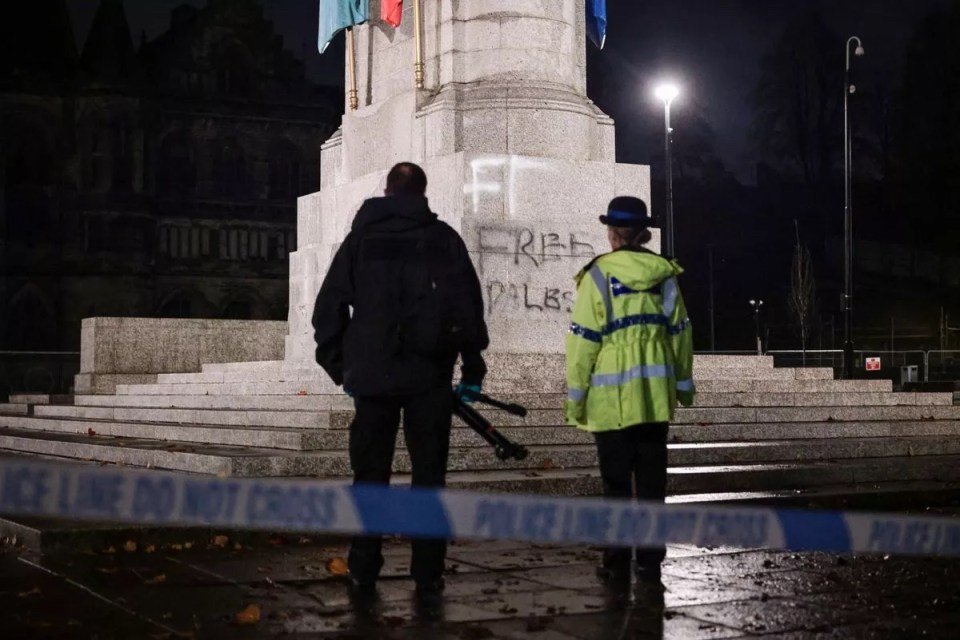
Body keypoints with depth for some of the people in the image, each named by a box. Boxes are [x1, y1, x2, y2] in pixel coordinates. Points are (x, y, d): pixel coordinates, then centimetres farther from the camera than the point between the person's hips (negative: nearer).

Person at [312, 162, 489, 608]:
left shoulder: (361, 240, 5)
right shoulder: (444, 239, 2)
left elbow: (328, 308, 4)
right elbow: (469, 306, -2)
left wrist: (339, 366, 11)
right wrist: (472, 368, 4)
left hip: (373, 375, 1)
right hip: (430, 376, -1)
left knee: (370, 476, 8)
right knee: (428, 476, 6)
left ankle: (363, 574, 10)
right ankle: (428, 576, 6)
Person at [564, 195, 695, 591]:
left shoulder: (598, 275, -8)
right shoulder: (664, 273, 5)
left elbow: (584, 338, -8)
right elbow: (679, 331, 9)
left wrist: (575, 396, -3)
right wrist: (684, 384, 19)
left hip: (612, 397, -3)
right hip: (655, 393, 3)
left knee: (616, 481, 3)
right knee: (652, 479, 8)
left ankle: (617, 565, 6)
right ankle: (650, 562, 12)